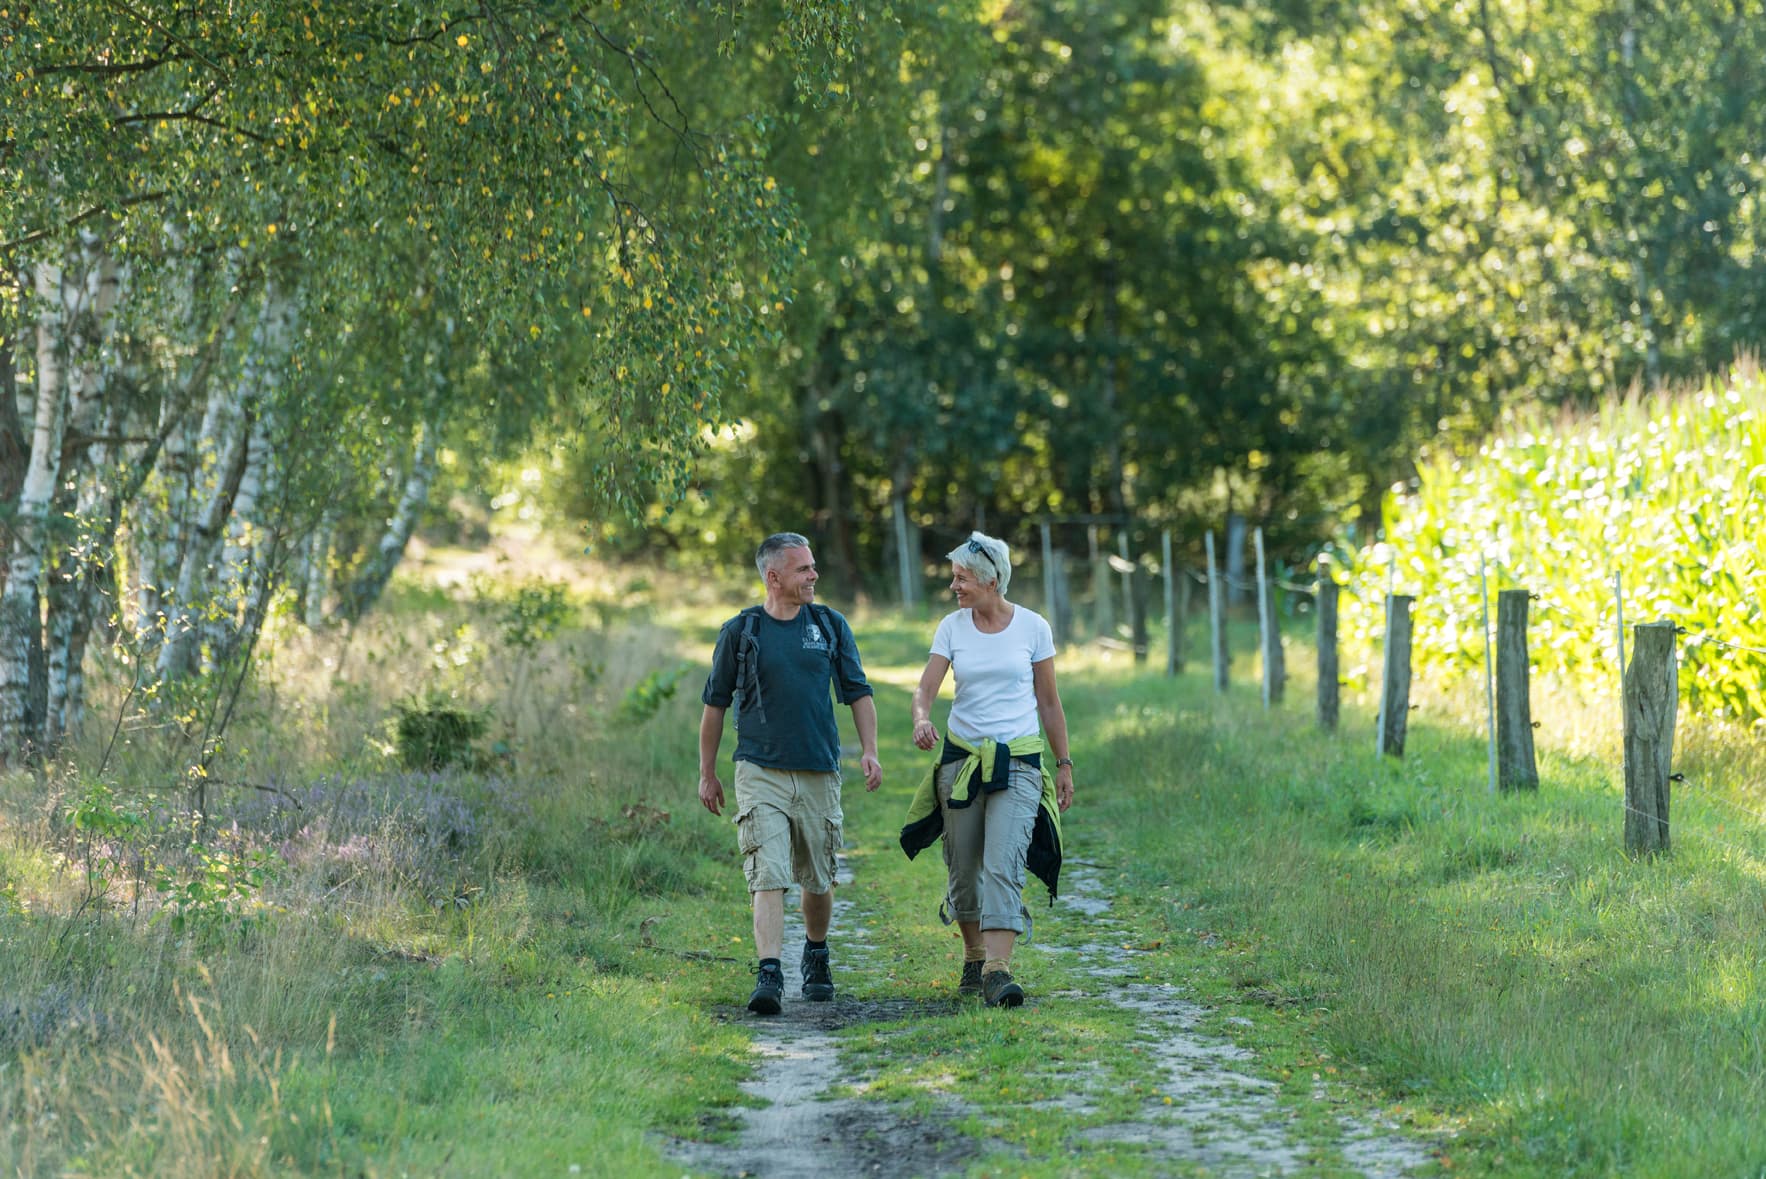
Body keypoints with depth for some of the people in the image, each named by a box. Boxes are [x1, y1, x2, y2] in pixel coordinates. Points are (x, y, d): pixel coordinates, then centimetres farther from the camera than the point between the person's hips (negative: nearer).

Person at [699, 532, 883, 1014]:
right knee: (768, 877, -14)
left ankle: (816, 956, 35)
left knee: (818, 879, 12)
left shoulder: (830, 626, 7)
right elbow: (715, 703, 8)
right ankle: (768, 975, -20)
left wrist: (869, 751, -2)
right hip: (761, 773, -3)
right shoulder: (740, 631, 1)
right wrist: (707, 774, 9)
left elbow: (857, 692, 11)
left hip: (819, 773, 3)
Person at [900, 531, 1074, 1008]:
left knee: (1003, 865, -17)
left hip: (1018, 762, -3)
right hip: (961, 758, 3)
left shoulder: (1033, 627, -1)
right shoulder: (952, 627, 3)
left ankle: (998, 972, -24)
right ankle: (974, 958, 28)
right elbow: (926, 686, -5)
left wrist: (1064, 764, 7)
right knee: (963, 868, 8)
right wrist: (921, 719, -28)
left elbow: (1049, 702, 6)